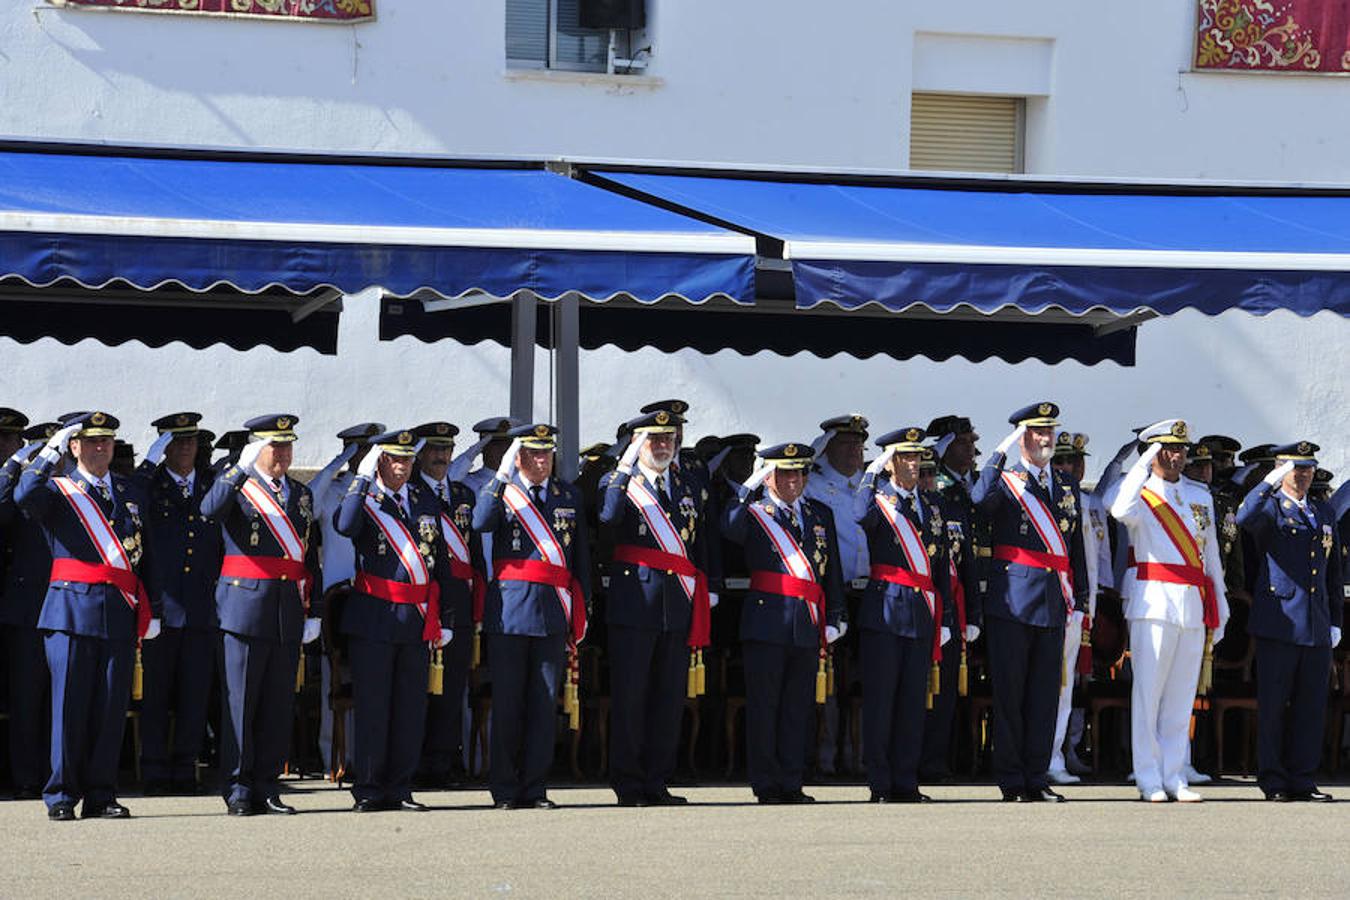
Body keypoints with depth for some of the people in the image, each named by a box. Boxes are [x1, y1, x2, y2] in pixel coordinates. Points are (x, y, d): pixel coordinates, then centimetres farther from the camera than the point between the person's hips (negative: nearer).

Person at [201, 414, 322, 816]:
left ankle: (267, 788, 13)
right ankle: (237, 790, 3)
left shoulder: (302, 495, 16)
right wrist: (241, 468, -30)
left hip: (289, 613, 5)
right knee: (239, 702, -2)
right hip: (245, 607, -5)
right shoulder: (236, 485, 1)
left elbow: (312, 559, 18)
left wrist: (314, 613, 13)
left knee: (278, 704, 6)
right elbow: (210, 509, -23)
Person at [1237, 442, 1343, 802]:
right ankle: (1273, 781, 4)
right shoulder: (1269, 507, 1)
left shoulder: (1324, 513, 19)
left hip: (1317, 626, 5)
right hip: (1278, 621, -5)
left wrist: (1335, 621, 16)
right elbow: (1244, 519, -24)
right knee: (1272, 705, -1)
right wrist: (1271, 482, -33)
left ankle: (1301, 779, 10)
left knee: (1311, 705, 5)